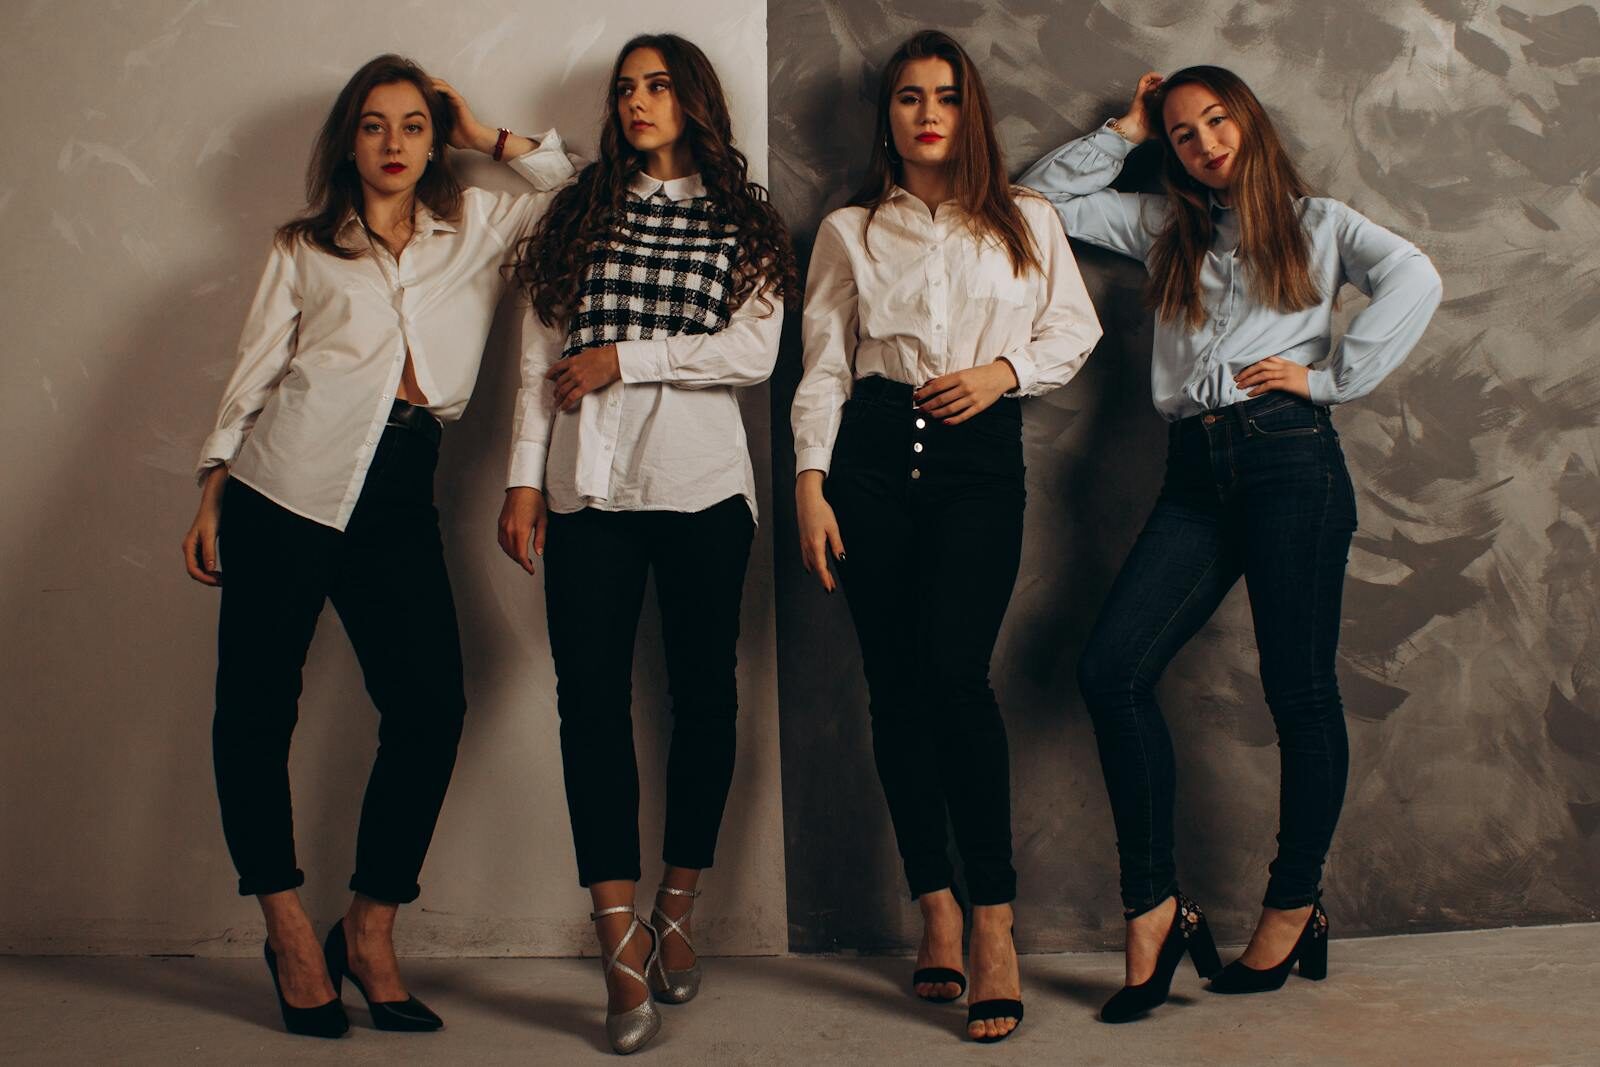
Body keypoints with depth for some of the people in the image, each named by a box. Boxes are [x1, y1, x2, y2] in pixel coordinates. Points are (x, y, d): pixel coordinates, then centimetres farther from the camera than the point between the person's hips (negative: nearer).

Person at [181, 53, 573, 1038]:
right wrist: (213, 494, 6)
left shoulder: (477, 227, 17)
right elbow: (254, 372, 12)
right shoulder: (304, 247, 14)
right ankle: (289, 930, 11)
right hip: (286, 483, -1)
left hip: (400, 491, 1)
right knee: (258, 705, -3)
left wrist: (492, 139, 15)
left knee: (431, 705, -8)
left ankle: (371, 932, 6)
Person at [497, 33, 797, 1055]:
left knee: (704, 693, 3)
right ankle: (622, 939, -5)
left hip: (701, 481, -1)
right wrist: (525, 479, 3)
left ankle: (676, 913, 19)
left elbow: (753, 354, -4)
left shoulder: (743, 219, 10)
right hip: (589, 486, 1)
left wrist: (622, 358, -7)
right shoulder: (581, 214, 15)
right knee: (593, 693, -7)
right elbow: (540, 359, 11)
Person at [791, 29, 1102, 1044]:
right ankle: (937, 906, 8)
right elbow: (824, 364, 11)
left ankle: (993, 921, -13)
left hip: (981, 454, -2)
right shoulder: (850, 231, 15)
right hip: (874, 451, 2)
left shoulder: (1027, 221, 14)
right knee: (895, 681, -1)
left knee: (956, 668, -17)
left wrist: (1005, 370, -4)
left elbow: (1076, 325, 15)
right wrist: (811, 483, 1)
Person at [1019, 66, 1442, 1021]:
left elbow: (1415, 279, -3)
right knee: (1112, 670, -12)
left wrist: (1329, 376, -8)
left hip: (1291, 458, -3)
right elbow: (1043, 197, 22)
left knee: (1299, 689, -2)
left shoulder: (1315, 221, 14)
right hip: (1196, 473, 4)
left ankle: (1296, 907, 12)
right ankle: (1155, 907, -8)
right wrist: (1126, 132, 21)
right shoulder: (1165, 229, 23)